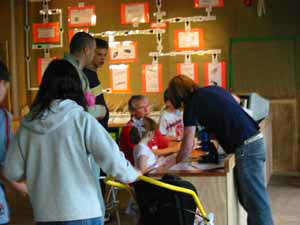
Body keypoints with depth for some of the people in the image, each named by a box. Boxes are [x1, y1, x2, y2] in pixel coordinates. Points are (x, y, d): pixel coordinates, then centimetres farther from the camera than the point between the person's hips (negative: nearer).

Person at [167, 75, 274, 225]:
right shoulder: (213, 89, 17)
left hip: (246, 147, -8)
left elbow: (187, 147, -5)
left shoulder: (192, 103, -4)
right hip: (256, 139, 8)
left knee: (256, 201, -5)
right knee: (245, 196, 16)